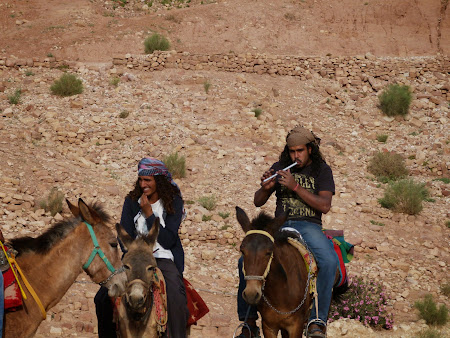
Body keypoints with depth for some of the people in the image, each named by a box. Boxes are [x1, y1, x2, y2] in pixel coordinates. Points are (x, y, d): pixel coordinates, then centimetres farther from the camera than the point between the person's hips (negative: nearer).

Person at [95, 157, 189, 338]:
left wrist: (149, 213, -13)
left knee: (176, 299, -32)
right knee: (103, 297, -15)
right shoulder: (131, 202, 7)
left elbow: (168, 240, -7)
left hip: (164, 259, -3)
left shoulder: (174, 202, -1)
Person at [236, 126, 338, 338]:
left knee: (329, 261, -33)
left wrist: (296, 187, -17)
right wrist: (265, 188, -10)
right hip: (280, 226, 2)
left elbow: (325, 206, -9)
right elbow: (258, 202, 14)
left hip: (309, 227, -2)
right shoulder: (280, 168, 13)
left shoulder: (322, 170, 5)